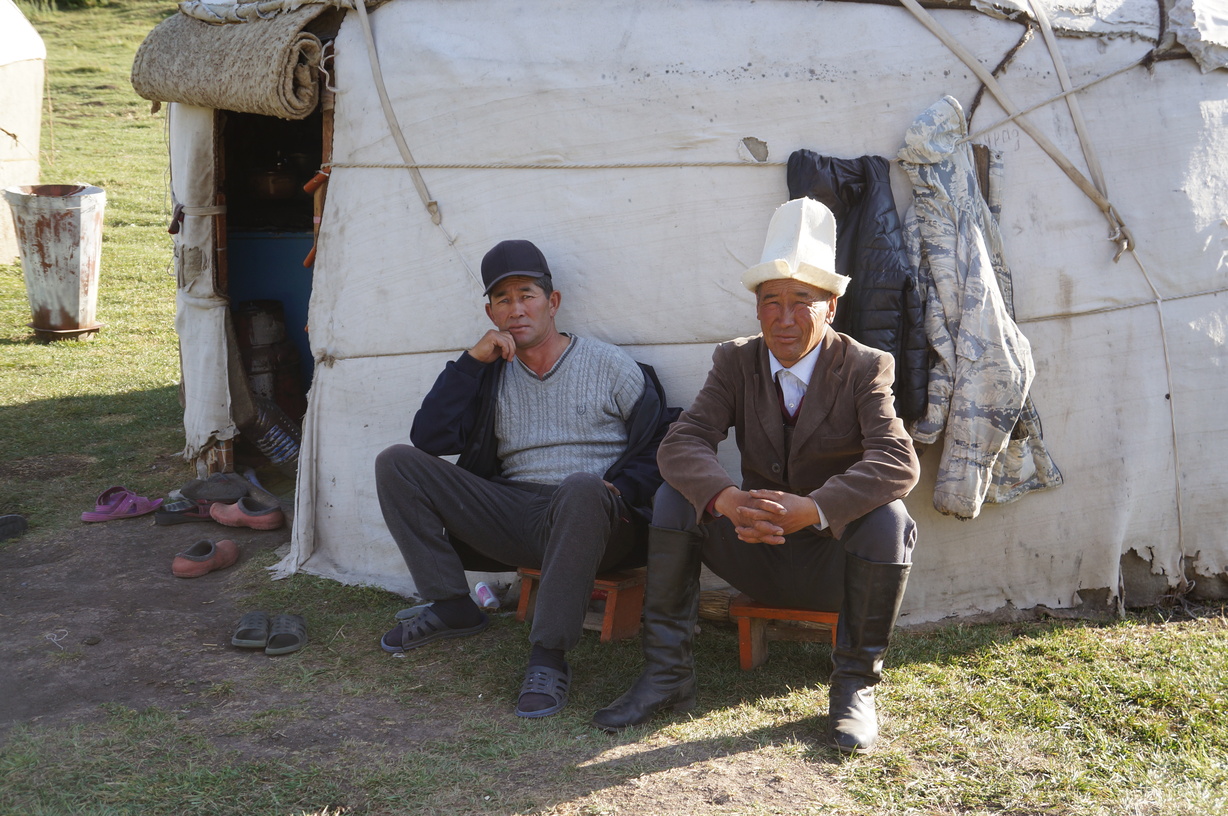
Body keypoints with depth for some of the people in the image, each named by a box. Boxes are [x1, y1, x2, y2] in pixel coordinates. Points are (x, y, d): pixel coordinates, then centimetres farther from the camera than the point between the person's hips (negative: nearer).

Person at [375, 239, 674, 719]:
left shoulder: (608, 365, 7)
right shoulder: (492, 375, 16)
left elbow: (662, 443, 4)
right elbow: (427, 439, 5)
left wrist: (619, 489, -14)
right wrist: (472, 360, 1)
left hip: (588, 518, -4)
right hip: (512, 514, 4)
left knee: (581, 489, -42)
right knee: (396, 464, -6)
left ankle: (549, 656, -33)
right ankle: (451, 607, -5)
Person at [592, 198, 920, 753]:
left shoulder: (864, 368, -10)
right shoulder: (736, 363, -1)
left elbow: (899, 462, -26)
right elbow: (681, 443, -15)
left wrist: (810, 509, -43)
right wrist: (729, 500, -38)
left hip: (835, 559, -2)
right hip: (756, 551, 2)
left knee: (887, 516, -31)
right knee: (676, 496, -18)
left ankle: (855, 686, -14)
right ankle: (666, 675, -13)